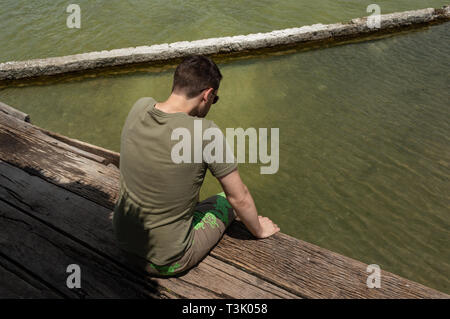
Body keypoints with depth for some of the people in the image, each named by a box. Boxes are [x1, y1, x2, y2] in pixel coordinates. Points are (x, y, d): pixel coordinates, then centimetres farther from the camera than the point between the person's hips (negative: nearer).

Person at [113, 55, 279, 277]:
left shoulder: (139, 108, -11)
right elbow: (240, 198, -16)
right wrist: (258, 230, 4)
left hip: (124, 243, 6)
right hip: (166, 262, -5)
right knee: (226, 201, 17)